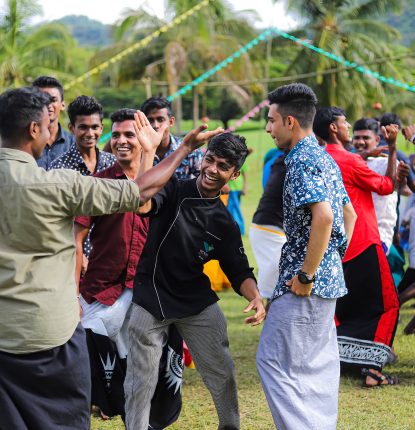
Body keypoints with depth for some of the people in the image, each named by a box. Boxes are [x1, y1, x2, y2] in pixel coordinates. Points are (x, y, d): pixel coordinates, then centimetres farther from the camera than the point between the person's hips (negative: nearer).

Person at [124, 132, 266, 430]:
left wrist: (255, 297, -17)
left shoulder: (225, 224, 1)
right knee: (141, 381, 3)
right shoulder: (173, 190, -9)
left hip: (197, 301, 3)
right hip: (152, 297, -3)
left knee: (222, 372, 8)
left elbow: (239, 270, 4)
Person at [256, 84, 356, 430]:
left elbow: (323, 216, -29)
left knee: (274, 360, -6)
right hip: (329, 279, 10)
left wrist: (306, 275, -23)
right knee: (317, 363, 15)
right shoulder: (324, 158, 15)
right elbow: (349, 214, 23)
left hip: (305, 285, -10)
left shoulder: (302, 160, -16)